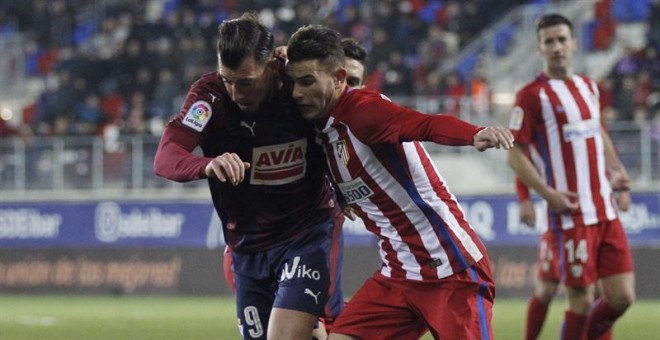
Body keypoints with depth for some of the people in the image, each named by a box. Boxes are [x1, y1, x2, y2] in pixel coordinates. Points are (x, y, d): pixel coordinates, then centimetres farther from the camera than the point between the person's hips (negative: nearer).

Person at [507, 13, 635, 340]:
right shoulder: (533, 95, -7)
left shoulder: (588, 86, 14)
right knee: (581, 301, -5)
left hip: (606, 212, 7)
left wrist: (616, 168, 13)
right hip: (572, 214, -6)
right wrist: (548, 194, -17)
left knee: (621, 297, 3)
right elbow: (515, 154, -8)